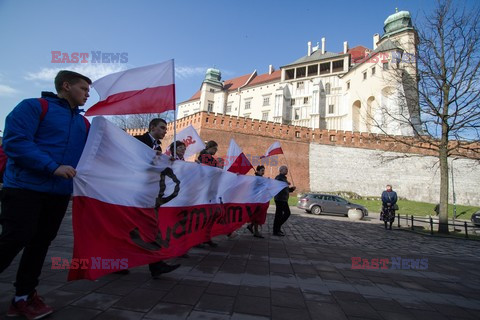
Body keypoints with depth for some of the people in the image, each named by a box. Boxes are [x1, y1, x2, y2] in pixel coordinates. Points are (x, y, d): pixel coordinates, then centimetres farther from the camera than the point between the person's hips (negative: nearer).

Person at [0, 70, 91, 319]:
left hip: (60, 192, 6)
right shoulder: (34, 106, -3)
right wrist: (53, 167, -24)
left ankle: (24, 295, 24)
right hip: (25, 186, -6)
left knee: (41, 242, 10)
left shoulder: (83, 123, 15)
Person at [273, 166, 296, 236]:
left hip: (284, 199, 10)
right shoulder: (279, 178, -10)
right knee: (279, 214, -5)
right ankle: (276, 231, 4)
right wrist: (286, 184, -26)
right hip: (279, 199, -10)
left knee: (287, 213, 13)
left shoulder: (284, 178, 21)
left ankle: (278, 227, 23)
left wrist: (291, 189, 10)